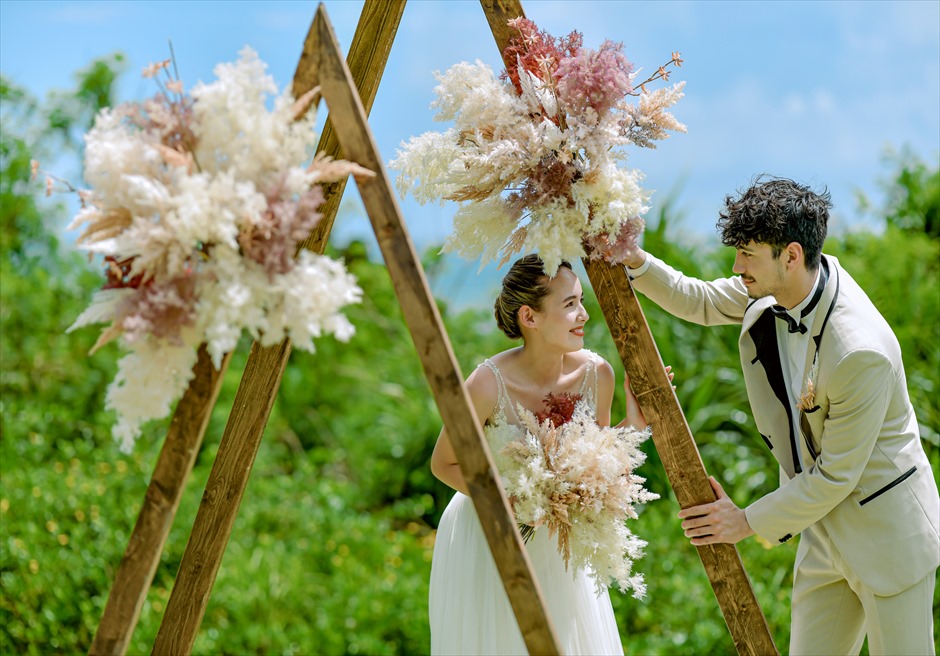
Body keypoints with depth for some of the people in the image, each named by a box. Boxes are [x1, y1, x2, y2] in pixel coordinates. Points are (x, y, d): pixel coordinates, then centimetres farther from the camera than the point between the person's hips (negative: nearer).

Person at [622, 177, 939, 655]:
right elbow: (700, 302, 12)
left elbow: (835, 476, -23)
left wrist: (748, 521, -14)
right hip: (824, 528, 8)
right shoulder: (775, 286, -7)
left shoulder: (861, 352, -31)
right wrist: (635, 261, -6)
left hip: (885, 531, -8)